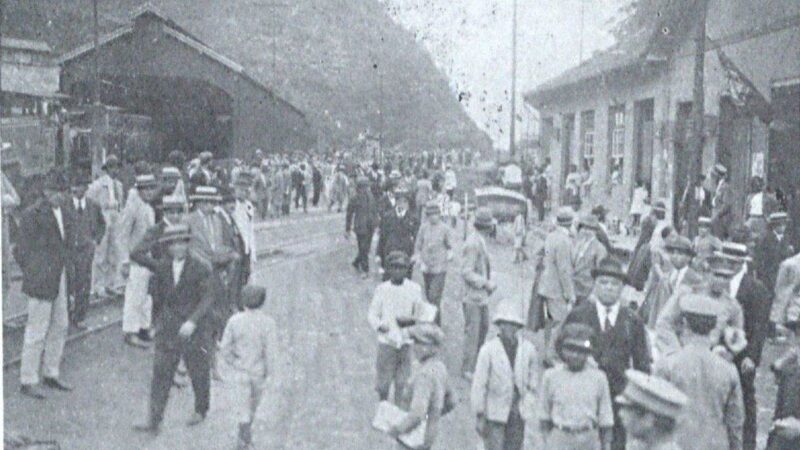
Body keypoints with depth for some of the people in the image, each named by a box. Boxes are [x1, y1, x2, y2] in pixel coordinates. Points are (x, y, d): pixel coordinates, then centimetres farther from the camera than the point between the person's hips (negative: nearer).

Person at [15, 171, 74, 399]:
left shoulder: (64, 213, 11)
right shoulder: (32, 215, -13)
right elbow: (23, 250, -11)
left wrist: (63, 269, 13)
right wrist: (33, 276, -9)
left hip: (59, 280, 8)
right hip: (41, 281, -8)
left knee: (59, 327, 14)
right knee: (37, 331, -2)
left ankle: (51, 374, 28)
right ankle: (27, 382, 9)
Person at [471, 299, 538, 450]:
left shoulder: (528, 349, -2)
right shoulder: (488, 350, -12)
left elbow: (534, 382, 12)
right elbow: (479, 385, -7)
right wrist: (479, 416, -5)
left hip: (518, 415, 3)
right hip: (495, 413, -3)